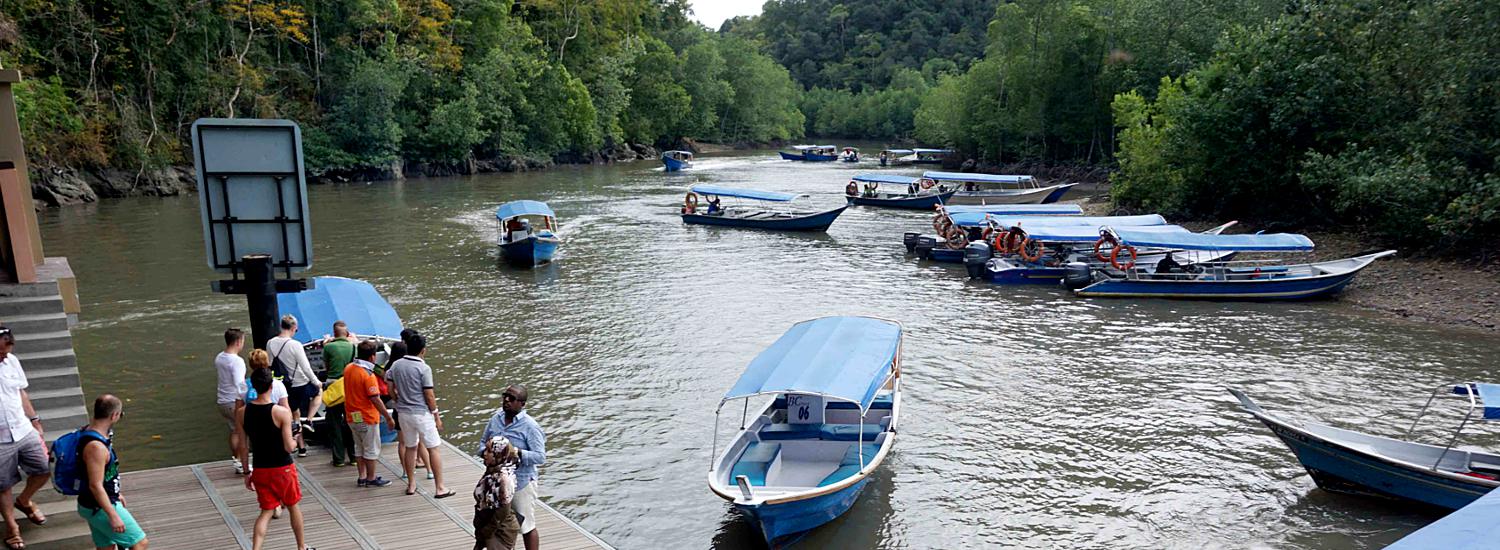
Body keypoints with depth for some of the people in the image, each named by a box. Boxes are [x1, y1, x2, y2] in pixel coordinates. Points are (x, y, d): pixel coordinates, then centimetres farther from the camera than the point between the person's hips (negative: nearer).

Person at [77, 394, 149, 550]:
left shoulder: (90, 431, 4)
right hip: (99, 508, -10)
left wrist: (115, 494, 26)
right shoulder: (96, 446, -28)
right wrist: (113, 516, -23)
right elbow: (95, 486, -27)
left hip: (94, 506, 10)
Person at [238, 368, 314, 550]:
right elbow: (289, 447, -18)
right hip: (282, 468, -3)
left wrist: (247, 472, 10)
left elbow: (244, 447, 0)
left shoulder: (241, 413, -6)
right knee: (293, 506, 17)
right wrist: (296, 441, 5)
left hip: (260, 469, 3)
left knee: (266, 511, 14)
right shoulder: (282, 412, -19)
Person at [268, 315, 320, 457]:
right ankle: (307, 419, 14)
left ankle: (301, 448, 25)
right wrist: (316, 382, -5)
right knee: (319, 389, 29)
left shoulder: (270, 344, -5)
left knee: (295, 417, 19)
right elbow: (306, 368, -19)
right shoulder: (295, 345, -23)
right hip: (302, 384, -5)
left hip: (286, 386, 5)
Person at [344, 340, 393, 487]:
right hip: (367, 417, -8)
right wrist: (388, 417, -16)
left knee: (359, 448, 18)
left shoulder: (348, 369, 2)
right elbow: (375, 399, -22)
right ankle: (371, 479, 13)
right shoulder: (368, 374, -22)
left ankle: (362, 477, 24)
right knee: (371, 449, 5)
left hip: (352, 416, 8)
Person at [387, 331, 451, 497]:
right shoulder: (424, 368, -16)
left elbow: (391, 390, 6)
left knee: (410, 447, 18)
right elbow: (429, 396, -14)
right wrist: (436, 416, -4)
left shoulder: (396, 365, 0)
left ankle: (411, 485, 26)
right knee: (433, 449, 3)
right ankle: (439, 488, 5)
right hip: (422, 413, -6)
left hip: (403, 413, 6)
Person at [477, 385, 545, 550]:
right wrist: (484, 452, -9)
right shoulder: (496, 419, 0)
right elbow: (483, 441, 13)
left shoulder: (529, 426, -18)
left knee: (527, 526, 7)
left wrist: (519, 453, -33)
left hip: (521, 483, -6)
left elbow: (541, 457, -21)